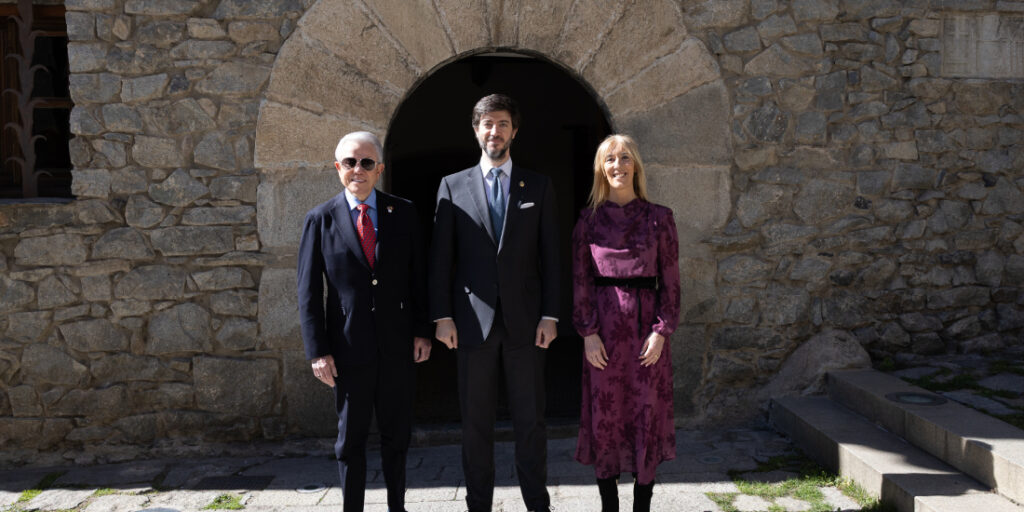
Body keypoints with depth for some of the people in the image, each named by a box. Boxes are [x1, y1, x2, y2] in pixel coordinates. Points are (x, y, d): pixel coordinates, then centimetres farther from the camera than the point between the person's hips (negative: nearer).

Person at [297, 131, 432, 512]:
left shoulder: (403, 213, 4)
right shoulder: (320, 219, 0)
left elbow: (419, 276, 7)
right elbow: (308, 291, -1)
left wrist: (422, 331, 1)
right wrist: (317, 351, -6)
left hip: (398, 343, 2)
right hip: (349, 347, -1)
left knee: (397, 434, 13)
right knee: (351, 439, 10)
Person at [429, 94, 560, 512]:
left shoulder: (538, 187, 8)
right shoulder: (452, 186, 7)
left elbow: (550, 256, 5)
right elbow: (441, 257, 4)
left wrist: (549, 315, -2)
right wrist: (442, 316, -3)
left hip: (525, 321, 0)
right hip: (473, 321, 0)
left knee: (531, 419, 6)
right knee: (475, 422, 7)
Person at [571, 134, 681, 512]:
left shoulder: (659, 218, 3)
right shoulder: (589, 219, 5)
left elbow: (670, 280, 2)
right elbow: (580, 279, 3)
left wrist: (662, 331, -7)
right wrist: (588, 332, -6)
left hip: (645, 324, 0)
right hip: (603, 327, 1)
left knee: (647, 412, 4)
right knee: (603, 414, 5)